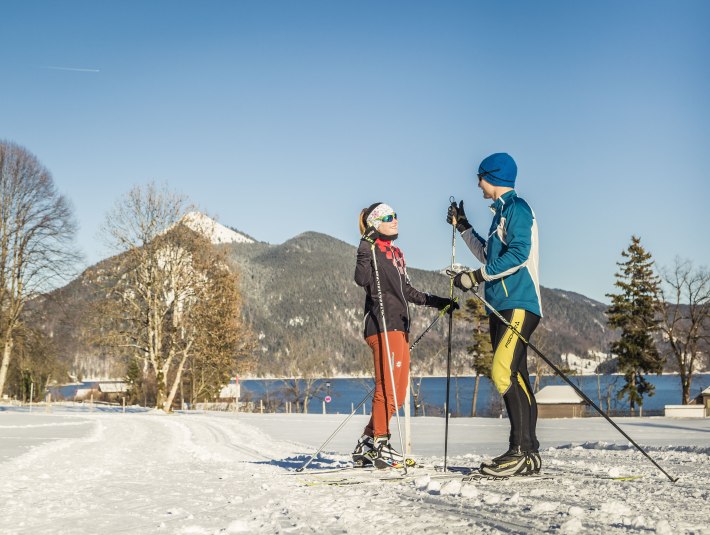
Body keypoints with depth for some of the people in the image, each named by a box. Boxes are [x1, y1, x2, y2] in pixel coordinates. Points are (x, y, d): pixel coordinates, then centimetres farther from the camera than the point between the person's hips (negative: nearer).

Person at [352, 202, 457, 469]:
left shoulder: (396, 252, 22)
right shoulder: (372, 250, -5)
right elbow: (362, 279, -23)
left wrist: (436, 302, 27)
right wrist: (366, 248, -31)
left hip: (400, 326, 10)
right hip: (383, 326, -9)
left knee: (398, 391, 9)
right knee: (387, 387, -9)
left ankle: (366, 445, 14)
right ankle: (379, 444, -3)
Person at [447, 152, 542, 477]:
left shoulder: (517, 208, -6)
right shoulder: (501, 213, 24)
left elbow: (518, 253, -19)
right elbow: (490, 257, 34)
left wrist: (476, 277, -17)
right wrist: (463, 228, 33)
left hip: (519, 305, -10)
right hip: (501, 307, 10)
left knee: (504, 372, -20)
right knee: (514, 378, 6)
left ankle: (522, 450, -20)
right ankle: (527, 454, 7)